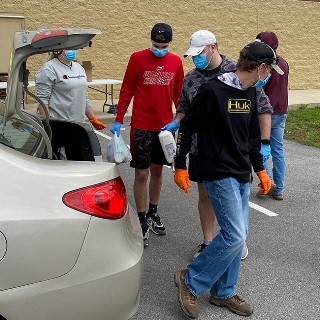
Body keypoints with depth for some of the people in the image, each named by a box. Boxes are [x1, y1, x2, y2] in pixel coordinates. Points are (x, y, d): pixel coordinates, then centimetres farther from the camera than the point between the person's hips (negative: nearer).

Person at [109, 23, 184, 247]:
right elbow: (126, 91, -1)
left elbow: (178, 94, 11)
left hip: (165, 126, 3)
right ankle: (142, 221, 12)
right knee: (142, 173, 0)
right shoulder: (137, 59, -4)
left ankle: (153, 213, 31)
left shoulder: (176, 62, 3)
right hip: (141, 126, -3)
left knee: (157, 170, 14)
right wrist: (118, 120, -3)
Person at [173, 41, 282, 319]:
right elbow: (187, 127, -10)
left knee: (237, 234, 11)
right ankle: (190, 281, 6)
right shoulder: (213, 90, -14)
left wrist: (260, 169, 21)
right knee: (235, 235, -12)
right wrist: (180, 166, -9)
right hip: (219, 175, -8)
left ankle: (224, 292, 25)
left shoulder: (251, 93, 10)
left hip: (242, 176, 8)